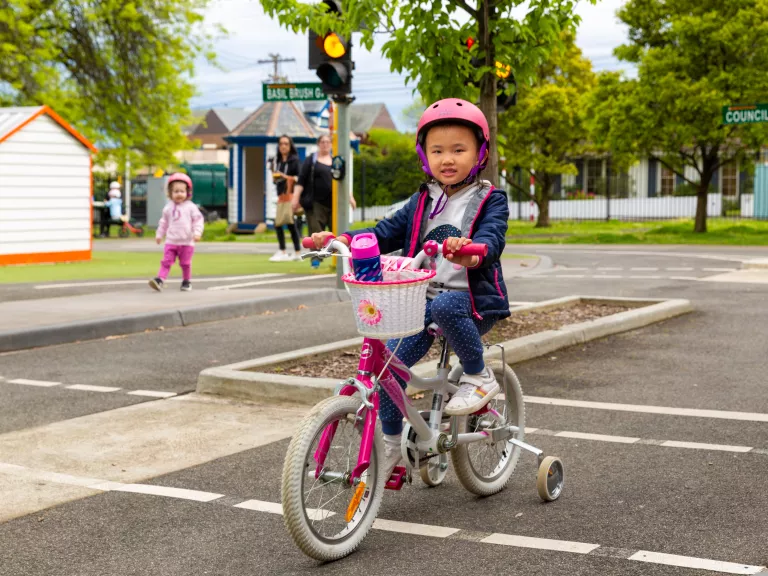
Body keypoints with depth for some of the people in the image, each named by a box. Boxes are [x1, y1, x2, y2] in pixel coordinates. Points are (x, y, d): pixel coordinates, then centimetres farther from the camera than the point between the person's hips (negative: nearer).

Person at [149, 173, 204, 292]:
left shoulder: (190, 207, -2)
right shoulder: (168, 208, 8)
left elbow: (198, 220, -3)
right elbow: (164, 222, 20)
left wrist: (197, 233, -15)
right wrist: (159, 234, 22)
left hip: (186, 242, -2)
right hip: (171, 241, 2)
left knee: (185, 263, 6)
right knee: (166, 261, -8)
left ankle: (186, 281, 22)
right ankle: (160, 280, -16)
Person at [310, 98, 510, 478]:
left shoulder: (490, 200, -1)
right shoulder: (422, 202, 15)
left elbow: (492, 237, -20)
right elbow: (386, 233, 11)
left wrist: (472, 249, -44)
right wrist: (342, 239, -6)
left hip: (471, 299, -5)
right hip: (422, 298, 5)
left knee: (444, 306, -38)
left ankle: (479, 376, -14)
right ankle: (390, 446, 4)